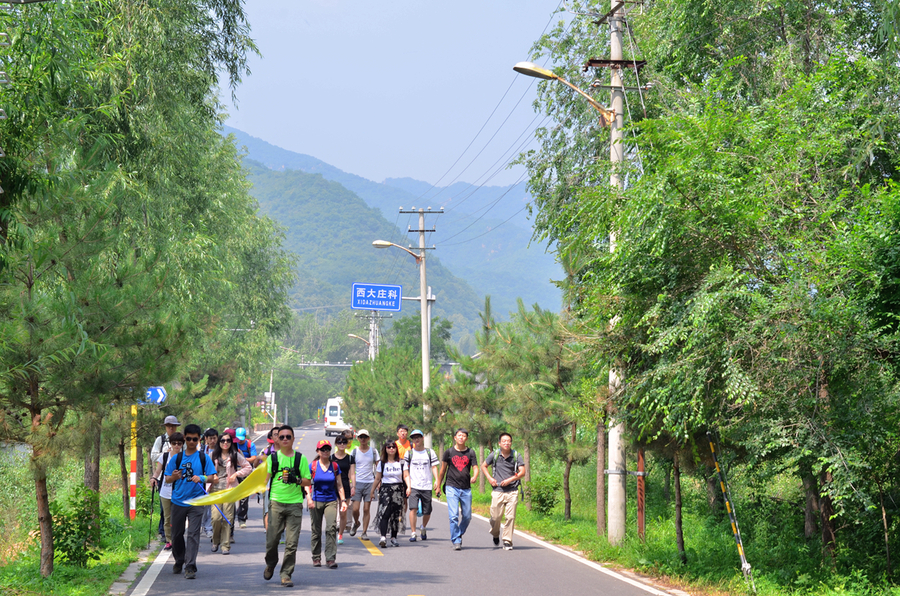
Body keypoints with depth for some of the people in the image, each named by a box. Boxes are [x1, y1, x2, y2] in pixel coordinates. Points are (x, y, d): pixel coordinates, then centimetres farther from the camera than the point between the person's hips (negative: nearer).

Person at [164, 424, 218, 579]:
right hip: (178, 501, 2)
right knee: (177, 533, 12)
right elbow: (167, 478, 8)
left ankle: (190, 567, -11)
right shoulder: (176, 458, 6)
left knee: (193, 534, -9)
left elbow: (212, 478, 0)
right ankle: (179, 562, 33)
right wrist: (174, 477, -15)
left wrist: (201, 478, -20)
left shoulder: (203, 458, 2)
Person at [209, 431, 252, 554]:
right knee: (216, 517, -9)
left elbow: (248, 468, 10)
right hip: (216, 488, 1)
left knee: (228, 518, -4)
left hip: (230, 489, -1)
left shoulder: (235, 455, 4)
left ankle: (225, 545, 4)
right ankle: (215, 541, 15)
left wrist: (236, 474, -1)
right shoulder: (214, 455, 9)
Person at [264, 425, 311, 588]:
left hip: (295, 504, 0)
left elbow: (308, 481, 6)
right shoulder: (272, 457, 8)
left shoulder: (300, 458, 7)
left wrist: (296, 480, -12)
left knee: (291, 543, -4)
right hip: (276, 502, 0)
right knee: (272, 540, 1)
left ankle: (286, 575, 5)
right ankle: (270, 565, 29)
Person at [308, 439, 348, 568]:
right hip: (316, 501, 0)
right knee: (316, 531, 5)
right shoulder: (312, 466, 0)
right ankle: (316, 558, 17)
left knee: (331, 528, -14)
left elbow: (339, 485, 10)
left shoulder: (335, 466, 5)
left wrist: (343, 500, 4)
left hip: (331, 501, 0)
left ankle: (331, 558, -12)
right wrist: (309, 498, -16)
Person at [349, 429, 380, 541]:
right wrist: (353, 486, -8)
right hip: (357, 482, 0)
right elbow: (352, 470, 1)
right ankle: (356, 523, 24)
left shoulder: (373, 451, 5)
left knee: (366, 509, -1)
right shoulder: (354, 452, 4)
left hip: (369, 483, 0)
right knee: (355, 509, -6)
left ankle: (364, 532, 7)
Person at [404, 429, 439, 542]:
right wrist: (408, 486, -5)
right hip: (413, 486, -1)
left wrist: (437, 480, -11)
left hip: (427, 486, 1)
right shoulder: (409, 453, 7)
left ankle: (423, 528, 34)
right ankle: (413, 533, -12)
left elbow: (434, 467, 4)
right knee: (413, 508, -18)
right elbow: (406, 470, 5)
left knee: (427, 512, 4)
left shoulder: (430, 452, 9)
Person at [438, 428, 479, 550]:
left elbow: (475, 468, -2)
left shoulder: (471, 452, 6)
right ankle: (456, 541, -6)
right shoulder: (449, 452, 3)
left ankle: (458, 536, 29)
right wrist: (438, 486, 14)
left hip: (466, 489, 2)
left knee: (467, 516, 7)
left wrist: (474, 477, -24)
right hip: (452, 487, -2)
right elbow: (443, 470, 12)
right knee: (454, 516, -12)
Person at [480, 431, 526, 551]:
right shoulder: (494, 454, 3)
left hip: (512, 491, 0)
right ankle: (495, 535, 30)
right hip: (498, 491, 0)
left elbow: (522, 472, -3)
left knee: (510, 517, -5)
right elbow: (483, 466, 16)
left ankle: (507, 541, 3)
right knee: (495, 516, 1)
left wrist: (509, 480, -13)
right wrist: (490, 478, 1)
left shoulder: (516, 455, 2)